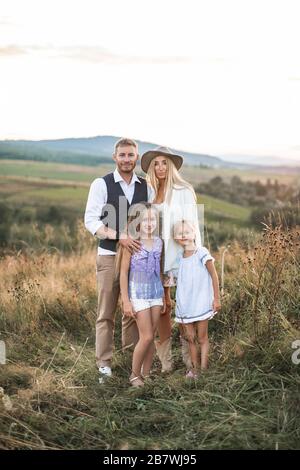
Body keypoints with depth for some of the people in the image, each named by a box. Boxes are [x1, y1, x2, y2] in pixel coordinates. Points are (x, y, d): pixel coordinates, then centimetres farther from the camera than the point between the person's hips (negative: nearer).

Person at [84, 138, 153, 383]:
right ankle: (104, 364, 9)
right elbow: (91, 220, -10)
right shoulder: (101, 184, -3)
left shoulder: (146, 186, 8)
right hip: (110, 255, -3)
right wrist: (120, 236, -23)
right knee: (106, 313, 1)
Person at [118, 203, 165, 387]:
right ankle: (135, 374, 12)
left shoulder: (159, 242, 5)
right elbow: (123, 273, -9)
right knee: (146, 337, -6)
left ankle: (146, 374, 20)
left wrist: (163, 297, 15)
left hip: (156, 293, 5)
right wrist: (126, 301, -12)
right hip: (139, 294, -5)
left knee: (152, 337, 8)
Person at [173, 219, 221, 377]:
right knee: (190, 339, 10)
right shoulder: (180, 257, 6)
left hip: (201, 304, -5)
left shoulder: (201, 253, -9)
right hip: (184, 305, 5)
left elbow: (214, 275, -7)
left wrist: (216, 298, -8)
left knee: (202, 338, 3)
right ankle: (194, 369, 19)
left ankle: (203, 369, 9)